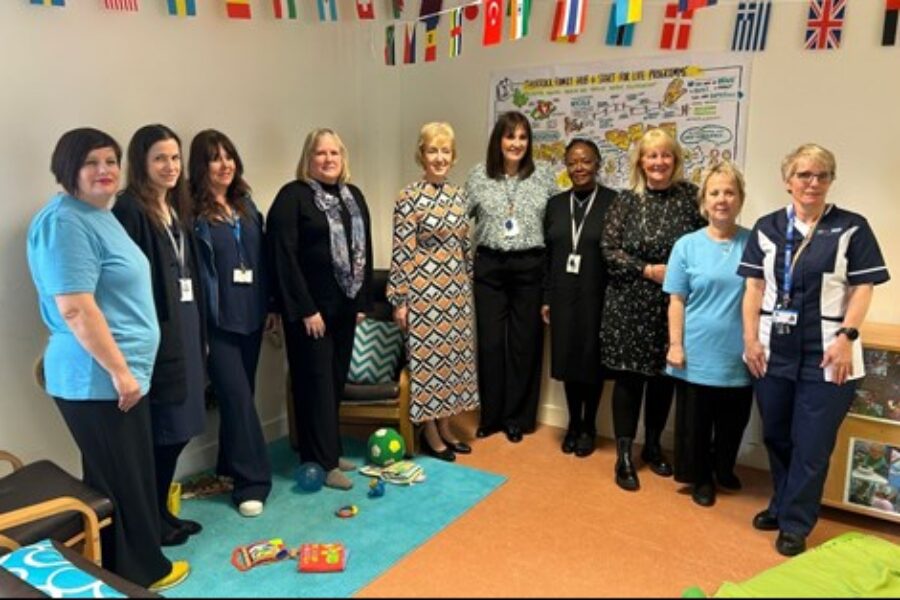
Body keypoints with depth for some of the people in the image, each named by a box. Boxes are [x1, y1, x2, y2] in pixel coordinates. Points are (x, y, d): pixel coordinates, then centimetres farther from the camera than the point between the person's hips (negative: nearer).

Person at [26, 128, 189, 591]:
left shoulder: (100, 216, 14)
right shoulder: (64, 223, -18)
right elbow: (75, 309, -25)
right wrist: (119, 370, -22)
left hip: (118, 372, 10)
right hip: (97, 379, -10)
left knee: (129, 476, 19)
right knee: (120, 480, 5)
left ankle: (137, 565, 35)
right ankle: (136, 574, 22)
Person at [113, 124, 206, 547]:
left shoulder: (176, 207, 15)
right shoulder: (130, 210, -11)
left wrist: (199, 332, 16)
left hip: (186, 326, 8)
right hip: (155, 332, -8)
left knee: (179, 427, 13)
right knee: (160, 430, 1)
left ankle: (162, 511, 28)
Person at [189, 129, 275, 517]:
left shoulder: (246, 204, 11)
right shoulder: (193, 212, -8)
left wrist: (270, 305, 13)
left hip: (250, 314, 6)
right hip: (216, 320, -6)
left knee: (239, 395, 14)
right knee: (237, 397, -5)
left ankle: (231, 466, 30)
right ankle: (252, 481, 5)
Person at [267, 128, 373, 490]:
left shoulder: (353, 196, 13)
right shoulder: (292, 197, -8)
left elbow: (365, 249, 14)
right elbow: (284, 257, -15)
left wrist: (362, 301, 8)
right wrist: (305, 309, -17)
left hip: (344, 306, 7)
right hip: (310, 308, -6)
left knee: (336, 380, 13)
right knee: (316, 382, 0)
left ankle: (331, 451, 26)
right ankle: (322, 462, 9)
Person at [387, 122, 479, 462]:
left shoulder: (457, 196, 9)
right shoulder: (409, 198, -10)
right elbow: (401, 253, -12)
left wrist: (468, 285, 15)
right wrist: (399, 300, -13)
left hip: (456, 290, 7)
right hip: (424, 291, -6)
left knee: (452, 357, 12)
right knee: (427, 358, 2)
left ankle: (445, 429, 27)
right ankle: (430, 435, 17)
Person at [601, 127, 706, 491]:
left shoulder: (690, 196, 1)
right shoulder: (625, 201, 0)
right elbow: (609, 251, -4)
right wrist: (647, 270, -13)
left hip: (673, 304, 1)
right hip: (630, 304, -1)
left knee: (664, 376, 11)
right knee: (629, 377, 3)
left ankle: (653, 446, 31)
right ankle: (624, 456, 14)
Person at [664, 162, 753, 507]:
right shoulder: (687, 245, -3)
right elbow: (677, 301, -3)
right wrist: (675, 345, -7)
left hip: (739, 355, 1)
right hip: (697, 353, -1)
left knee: (733, 421, 16)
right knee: (695, 422, 11)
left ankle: (724, 469, 41)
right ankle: (701, 479, 31)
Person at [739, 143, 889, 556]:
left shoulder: (851, 228, -1)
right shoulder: (766, 228, 6)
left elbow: (863, 289, -3)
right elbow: (755, 287, 5)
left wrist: (846, 337, -13)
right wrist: (750, 339, -2)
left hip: (827, 354, -3)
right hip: (774, 351, 3)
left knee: (812, 444, 3)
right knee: (776, 436, 15)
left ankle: (795, 525, 18)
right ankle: (781, 507, 34)